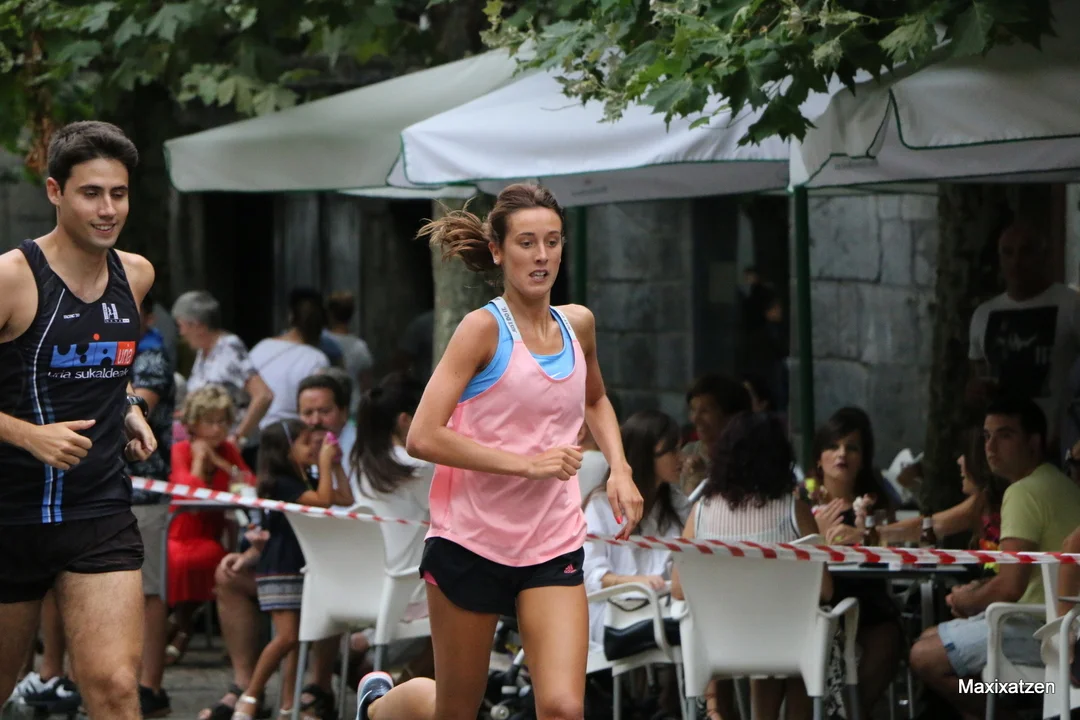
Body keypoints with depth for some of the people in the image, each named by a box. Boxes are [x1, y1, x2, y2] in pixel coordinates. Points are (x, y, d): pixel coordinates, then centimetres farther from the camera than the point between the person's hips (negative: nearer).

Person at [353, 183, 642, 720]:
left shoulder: (578, 324, 5)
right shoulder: (484, 328, -11)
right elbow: (423, 438, -19)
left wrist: (619, 469, 10)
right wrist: (527, 463, -21)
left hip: (554, 549, 4)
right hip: (470, 541, -3)